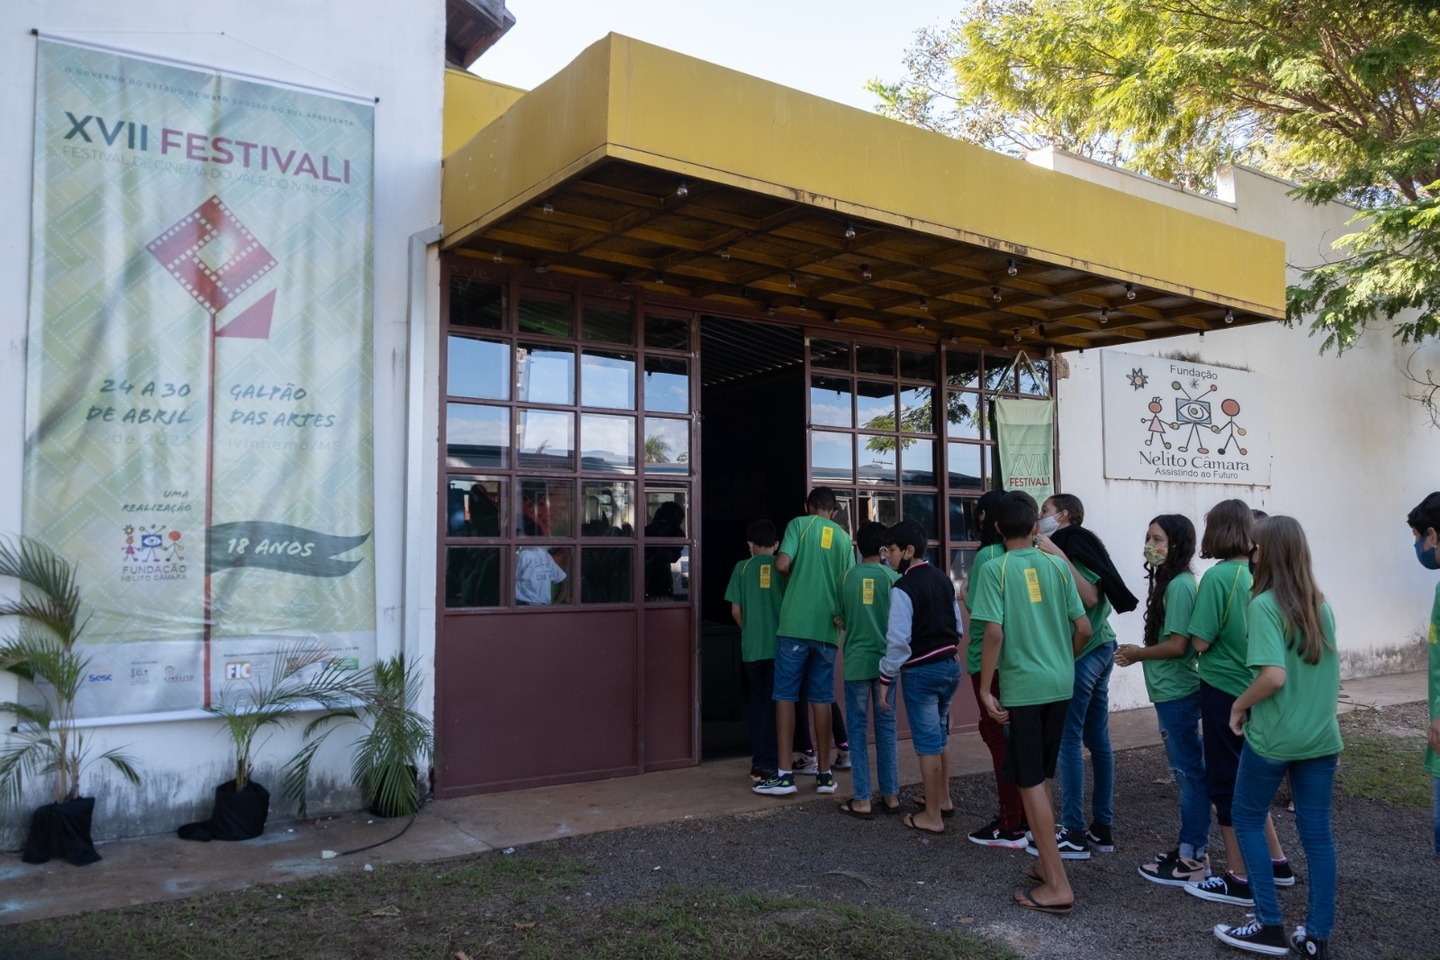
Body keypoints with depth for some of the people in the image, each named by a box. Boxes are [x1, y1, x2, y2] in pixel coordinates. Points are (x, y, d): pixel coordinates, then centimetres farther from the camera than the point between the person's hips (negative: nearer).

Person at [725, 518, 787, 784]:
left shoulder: (743, 567, 1)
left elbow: (735, 609, 0)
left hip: (752, 647, 1)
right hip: (779, 645, -1)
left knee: (757, 700, 14)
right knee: (773, 703, 7)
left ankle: (758, 762, 16)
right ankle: (767, 764, 6)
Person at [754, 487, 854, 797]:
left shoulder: (799, 524, 1)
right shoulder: (844, 538, 11)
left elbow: (782, 564, -10)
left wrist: (796, 577, 12)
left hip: (795, 624, -3)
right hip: (827, 628, 3)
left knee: (786, 696, 2)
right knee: (821, 699, 10)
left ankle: (785, 773, 0)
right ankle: (824, 773, 14)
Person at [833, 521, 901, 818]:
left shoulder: (848, 576, -2)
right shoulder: (892, 576, -4)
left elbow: (840, 620, 4)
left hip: (856, 662, 0)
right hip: (885, 661, 0)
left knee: (858, 729, 5)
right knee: (886, 728, 10)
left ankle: (862, 800, 5)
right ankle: (891, 795, 15)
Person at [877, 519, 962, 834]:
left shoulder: (903, 588, -16)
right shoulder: (943, 580, 7)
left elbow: (898, 640, -19)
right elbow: (957, 626, 13)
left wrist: (886, 679, -10)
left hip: (920, 672, -8)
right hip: (950, 666, 8)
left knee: (927, 743, 0)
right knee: (939, 737, 23)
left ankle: (932, 817, 8)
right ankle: (942, 798, 37)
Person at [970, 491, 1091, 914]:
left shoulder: (995, 569, -9)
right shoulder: (1058, 565, 4)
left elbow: (993, 632, -17)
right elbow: (1083, 628, 3)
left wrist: (985, 690, -10)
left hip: (1022, 687, -5)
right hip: (1060, 685, 5)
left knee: (1030, 782, 2)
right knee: (1038, 778, 19)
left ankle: (1057, 886, 4)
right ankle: (1047, 865, 27)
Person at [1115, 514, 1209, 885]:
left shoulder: (1178, 585, -17)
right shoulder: (1172, 582, 12)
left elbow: (1177, 645, -21)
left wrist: (1137, 653, -8)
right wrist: (1139, 653, 6)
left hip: (1176, 693, -10)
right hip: (1173, 691, 10)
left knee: (1190, 773, -1)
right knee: (1190, 772, 16)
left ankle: (1192, 861, 8)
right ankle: (1192, 849, 26)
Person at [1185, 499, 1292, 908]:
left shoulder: (1218, 577, -19)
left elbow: (1200, 642, -18)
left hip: (1224, 692, -7)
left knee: (1227, 783, 5)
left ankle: (1239, 880, 14)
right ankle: (1275, 861, 32)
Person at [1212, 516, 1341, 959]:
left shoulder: (1264, 604, -16)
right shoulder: (1320, 604, 6)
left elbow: (1274, 675, -25)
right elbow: (1331, 668, 16)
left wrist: (1238, 706, -10)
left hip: (1273, 737, -6)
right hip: (1322, 736, 6)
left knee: (1247, 819, 11)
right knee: (1317, 830, 12)